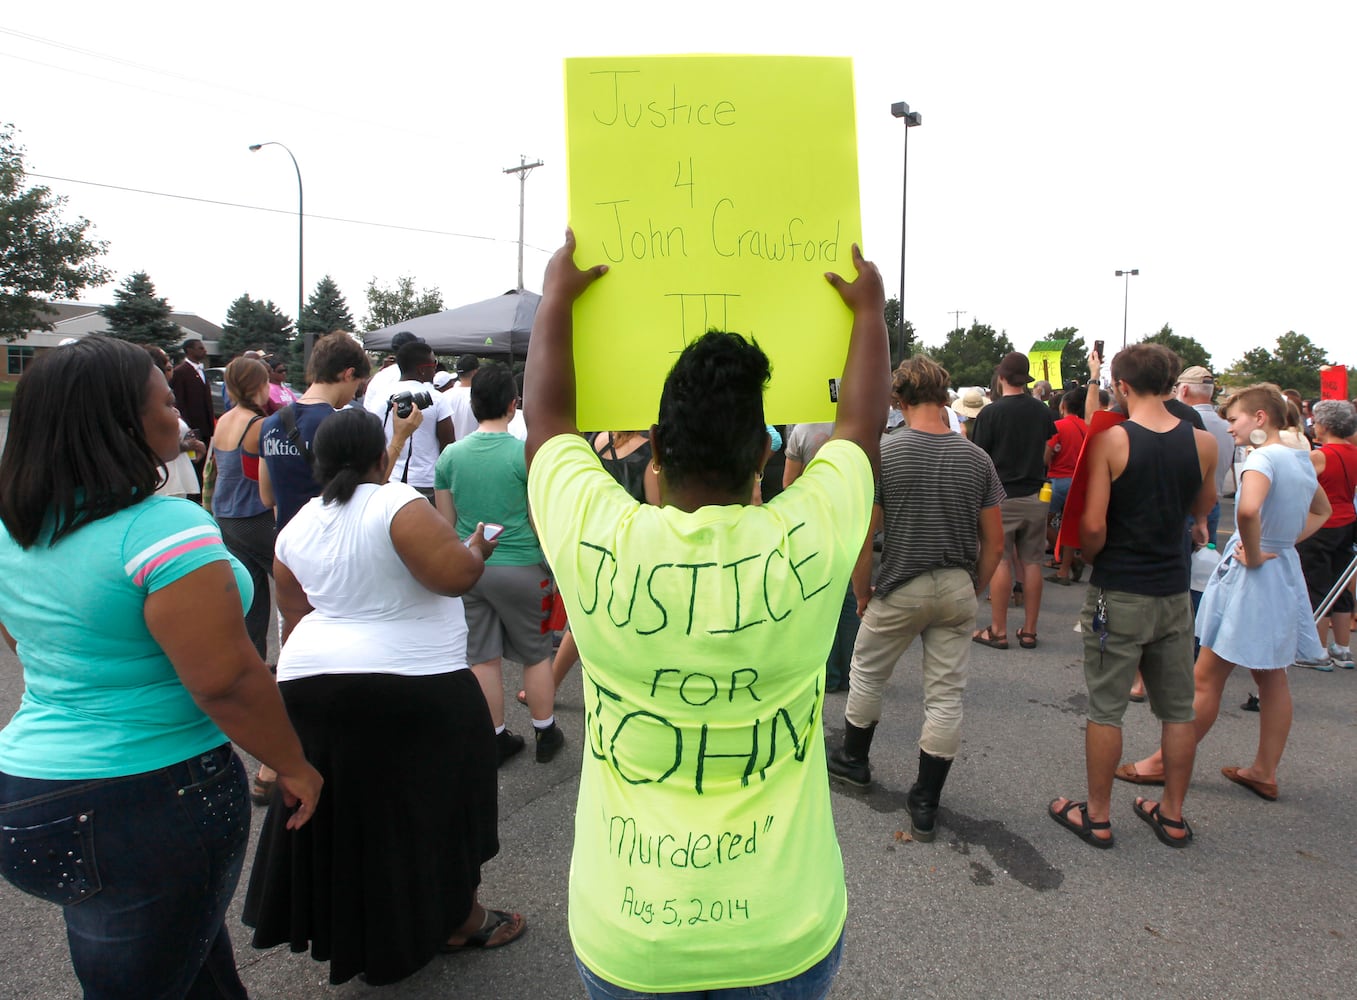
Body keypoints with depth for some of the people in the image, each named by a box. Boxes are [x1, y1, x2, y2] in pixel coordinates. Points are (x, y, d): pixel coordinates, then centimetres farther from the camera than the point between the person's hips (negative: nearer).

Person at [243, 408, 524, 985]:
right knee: (430, 804, 12)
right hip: (412, 686, -6)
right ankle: (458, 920, 27)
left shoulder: (296, 527, 7)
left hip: (310, 680, 6)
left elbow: (295, 618, 15)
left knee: (345, 806, 19)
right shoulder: (397, 504, -14)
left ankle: (348, 925, 34)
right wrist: (476, 549, -2)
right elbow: (455, 575, -23)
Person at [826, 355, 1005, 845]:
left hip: (900, 589, -3)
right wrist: (974, 591, 14)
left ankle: (853, 758, 40)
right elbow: (994, 541, 1)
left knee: (866, 674, 20)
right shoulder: (977, 458, -2)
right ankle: (925, 804, 17)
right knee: (946, 696, 9)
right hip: (958, 589, 3)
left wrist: (862, 594, 0)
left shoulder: (881, 453, -13)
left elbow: (861, 537, -14)